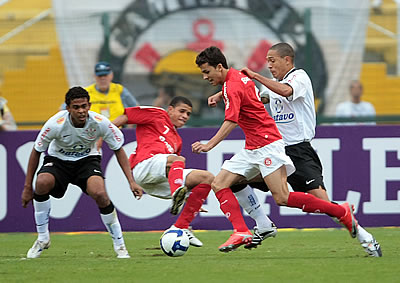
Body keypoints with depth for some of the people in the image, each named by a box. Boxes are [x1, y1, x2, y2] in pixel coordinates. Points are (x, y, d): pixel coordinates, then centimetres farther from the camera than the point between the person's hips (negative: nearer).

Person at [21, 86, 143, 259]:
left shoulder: (100, 123, -22)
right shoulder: (55, 124, -26)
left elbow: (118, 150, -6)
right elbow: (36, 152, -10)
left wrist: (131, 182, -13)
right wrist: (27, 187, -8)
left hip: (87, 159, 0)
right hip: (58, 160, 0)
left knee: (99, 194, -30)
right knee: (42, 182, -33)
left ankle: (119, 244, -9)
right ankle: (42, 239, -15)